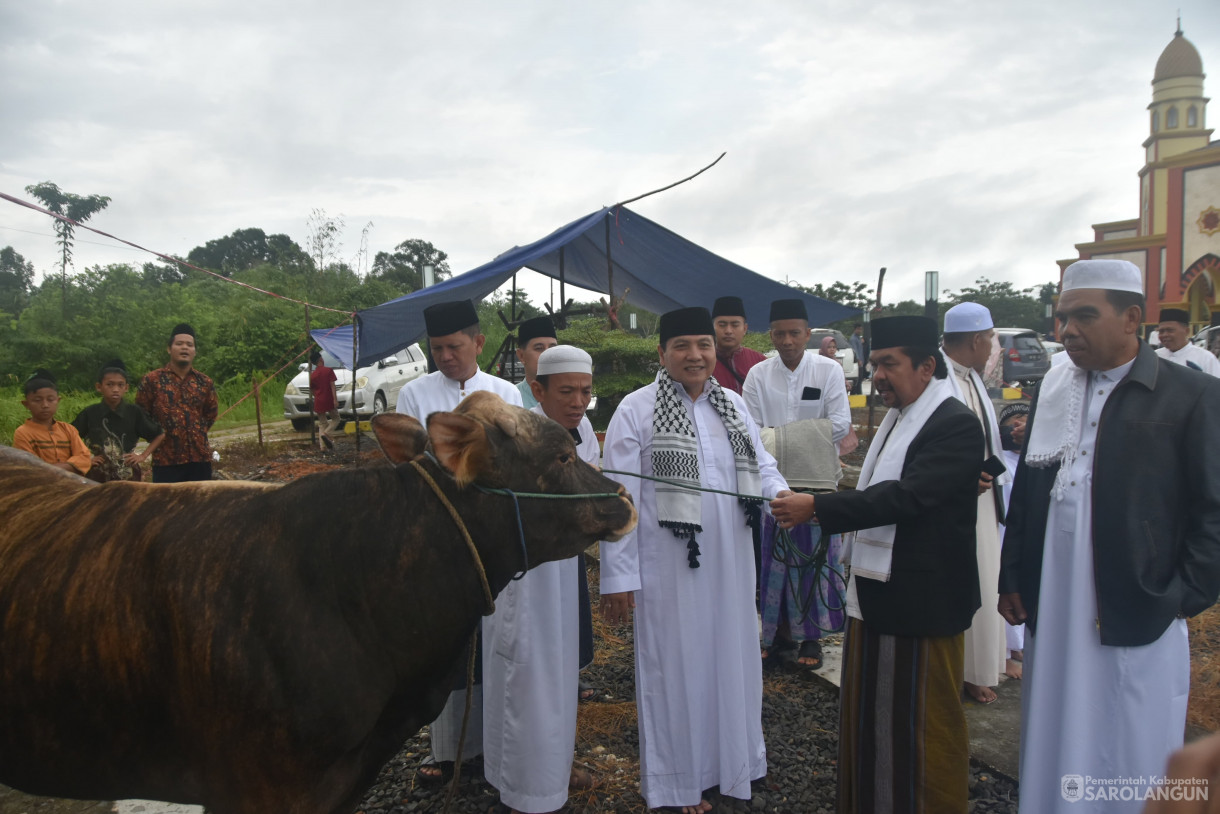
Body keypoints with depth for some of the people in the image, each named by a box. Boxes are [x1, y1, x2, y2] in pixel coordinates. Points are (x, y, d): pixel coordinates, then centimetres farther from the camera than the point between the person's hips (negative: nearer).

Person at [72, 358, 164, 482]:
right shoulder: (89, 413, -3)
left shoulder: (134, 412, -3)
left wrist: (143, 456, 0)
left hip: (129, 476, 0)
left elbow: (160, 435, 6)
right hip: (99, 476, 0)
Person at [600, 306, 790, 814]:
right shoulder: (636, 410, -10)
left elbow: (760, 463, 10)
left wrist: (781, 492, -15)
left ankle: (729, 758, 40)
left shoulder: (732, 404, 7)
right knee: (676, 666, 8)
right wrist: (617, 576, -11)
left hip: (729, 563, 5)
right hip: (669, 568, -5)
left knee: (730, 656, 17)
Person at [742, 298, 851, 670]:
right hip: (772, 479, 1)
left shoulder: (829, 369, 0)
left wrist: (798, 443, -11)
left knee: (814, 556, 5)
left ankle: (811, 636, 18)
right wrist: (771, 454, -15)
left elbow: (840, 423, -6)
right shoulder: (758, 374, 3)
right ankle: (780, 635, 20)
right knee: (774, 558, 5)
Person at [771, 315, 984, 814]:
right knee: (868, 714, 18)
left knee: (923, 722, 6)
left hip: (922, 601, -9)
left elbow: (906, 496, -26)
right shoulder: (896, 418, 11)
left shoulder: (955, 425, -16)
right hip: (874, 590, 9)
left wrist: (817, 508, -28)